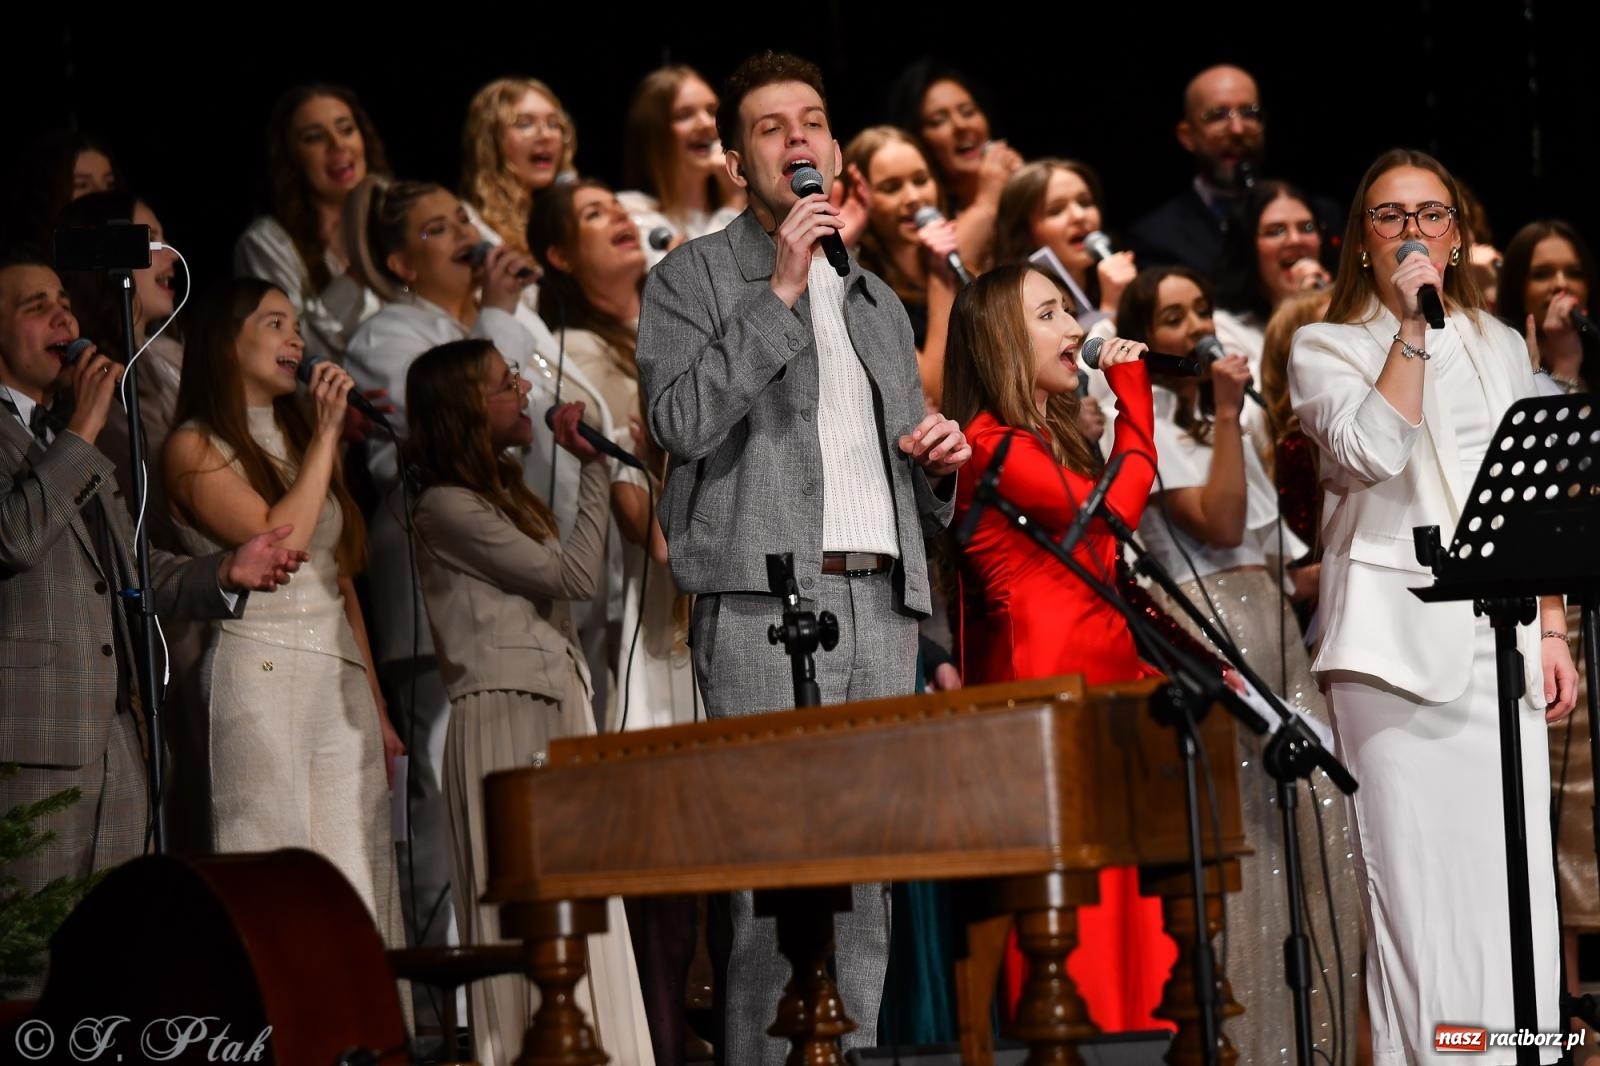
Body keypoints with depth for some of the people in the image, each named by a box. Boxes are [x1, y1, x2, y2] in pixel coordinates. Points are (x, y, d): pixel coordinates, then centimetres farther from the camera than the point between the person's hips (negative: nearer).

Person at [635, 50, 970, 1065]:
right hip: (765, 605, -6)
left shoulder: (877, 301, 26)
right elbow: (683, 419, -10)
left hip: (883, 603, 6)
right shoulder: (693, 278, 7)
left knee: (864, 879, 3)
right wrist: (778, 291, -11)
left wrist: (942, 459, 7)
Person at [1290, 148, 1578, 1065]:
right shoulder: (1327, 350, 7)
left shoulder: (1501, 348, 20)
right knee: (1416, 879, -7)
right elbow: (1373, 452, -13)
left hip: (1501, 639, 4)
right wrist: (1411, 328, -10)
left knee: (1516, 877, -1)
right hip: (1398, 637, -4)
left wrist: (1552, 629, 10)